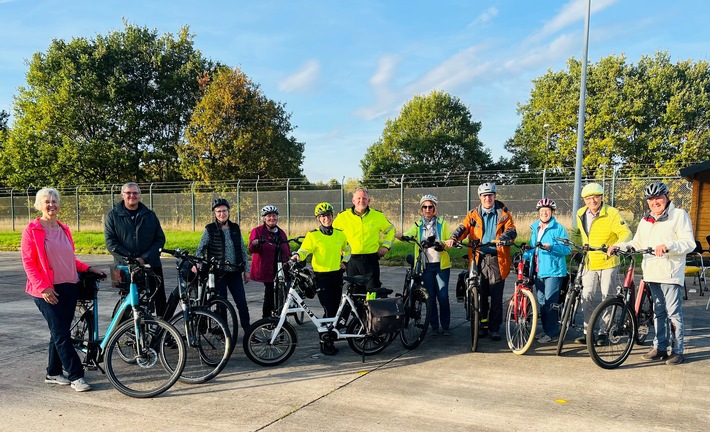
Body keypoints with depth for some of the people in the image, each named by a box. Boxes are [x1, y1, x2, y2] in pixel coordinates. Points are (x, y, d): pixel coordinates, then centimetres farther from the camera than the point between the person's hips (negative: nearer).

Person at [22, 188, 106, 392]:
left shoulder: (64, 229, 13)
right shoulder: (32, 230, -5)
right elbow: (28, 263, -8)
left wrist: (88, 268, 7)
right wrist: (43, 287, -16)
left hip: (69, 287, 6)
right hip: (47, 291, -6)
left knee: (60, 332, 12)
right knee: (61, 334, -5)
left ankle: (53, 373, 24)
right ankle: (76, 376, -2)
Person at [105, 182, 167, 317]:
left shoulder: (150, 215, 9)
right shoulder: (113, 215, 5)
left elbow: (160, 239, 5)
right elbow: (110, 242, -2)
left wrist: (145, 258, -10)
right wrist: (129, 259, -14)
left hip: (151, 265, 1)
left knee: (160, 300, -1)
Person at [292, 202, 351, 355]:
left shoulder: (339, 234, 8)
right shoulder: (313, 235, -7)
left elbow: (347, 249, 25)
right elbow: (304, 250, -17)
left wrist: (344, 262, 11)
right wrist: (297, 255, -38)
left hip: (337, 275, 5)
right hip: (321, 276, -5)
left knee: (335, 310, 9)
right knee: (328, 311, -9)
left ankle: (330, 341, 23)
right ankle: (325, 343, 5)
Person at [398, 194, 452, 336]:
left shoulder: (442, 223, 8)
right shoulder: (418, 225, 10)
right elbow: (407, 235, -8)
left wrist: (442, 244, -16)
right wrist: (398, 235, -30)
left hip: (441, 264, -1)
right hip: (425, 265, 1)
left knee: (443, 296, -3)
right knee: (430, 296, 3)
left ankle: (445, 326, 8)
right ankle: (434, 325, 14)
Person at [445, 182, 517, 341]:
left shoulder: (503, 213, 6)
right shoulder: (473, 215, 10)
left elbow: (511, 230, -5)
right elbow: (463, 228, -4)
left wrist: (503, 238, -27)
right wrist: (453, 238, -23)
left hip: (497, 258, -1)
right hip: (479, 258, 2)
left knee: (496, 295, 0)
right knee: (480, 294, 6)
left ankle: (495, 327, 10)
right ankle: (481, 324, 20)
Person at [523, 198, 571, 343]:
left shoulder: (558, 228, -5)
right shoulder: (535, 228, 15)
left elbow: (566, 249, -12)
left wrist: (551, 247, -26)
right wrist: (524, 256, 6)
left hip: (553, 271, -7)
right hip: (539, 271, 7)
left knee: (550, 303, -7)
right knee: (542, 302, 12)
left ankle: (552, 333, 0)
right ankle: (546, 330, 23)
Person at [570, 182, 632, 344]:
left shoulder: (611, 213, -11)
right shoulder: (581, 214, 5)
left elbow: (626, 234, -18)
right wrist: (572, 239, 3)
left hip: (608, 262, -4)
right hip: (589, 263, 4)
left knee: (607, 297, 4)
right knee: (586, 297, -1)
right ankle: (588, 332, 8)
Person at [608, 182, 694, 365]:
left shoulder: (679, 215, -2)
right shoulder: (646, 220, 18)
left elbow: (689, 244, -11)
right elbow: (637, 244, 18)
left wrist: (668, 246, -27)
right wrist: (618, 246, 2)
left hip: (671, 273, -6)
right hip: (652, 273, 7)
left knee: (674, 313, -3)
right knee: (658, 312, 13)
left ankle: (678, 351, 7)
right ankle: (660, 347, 22)